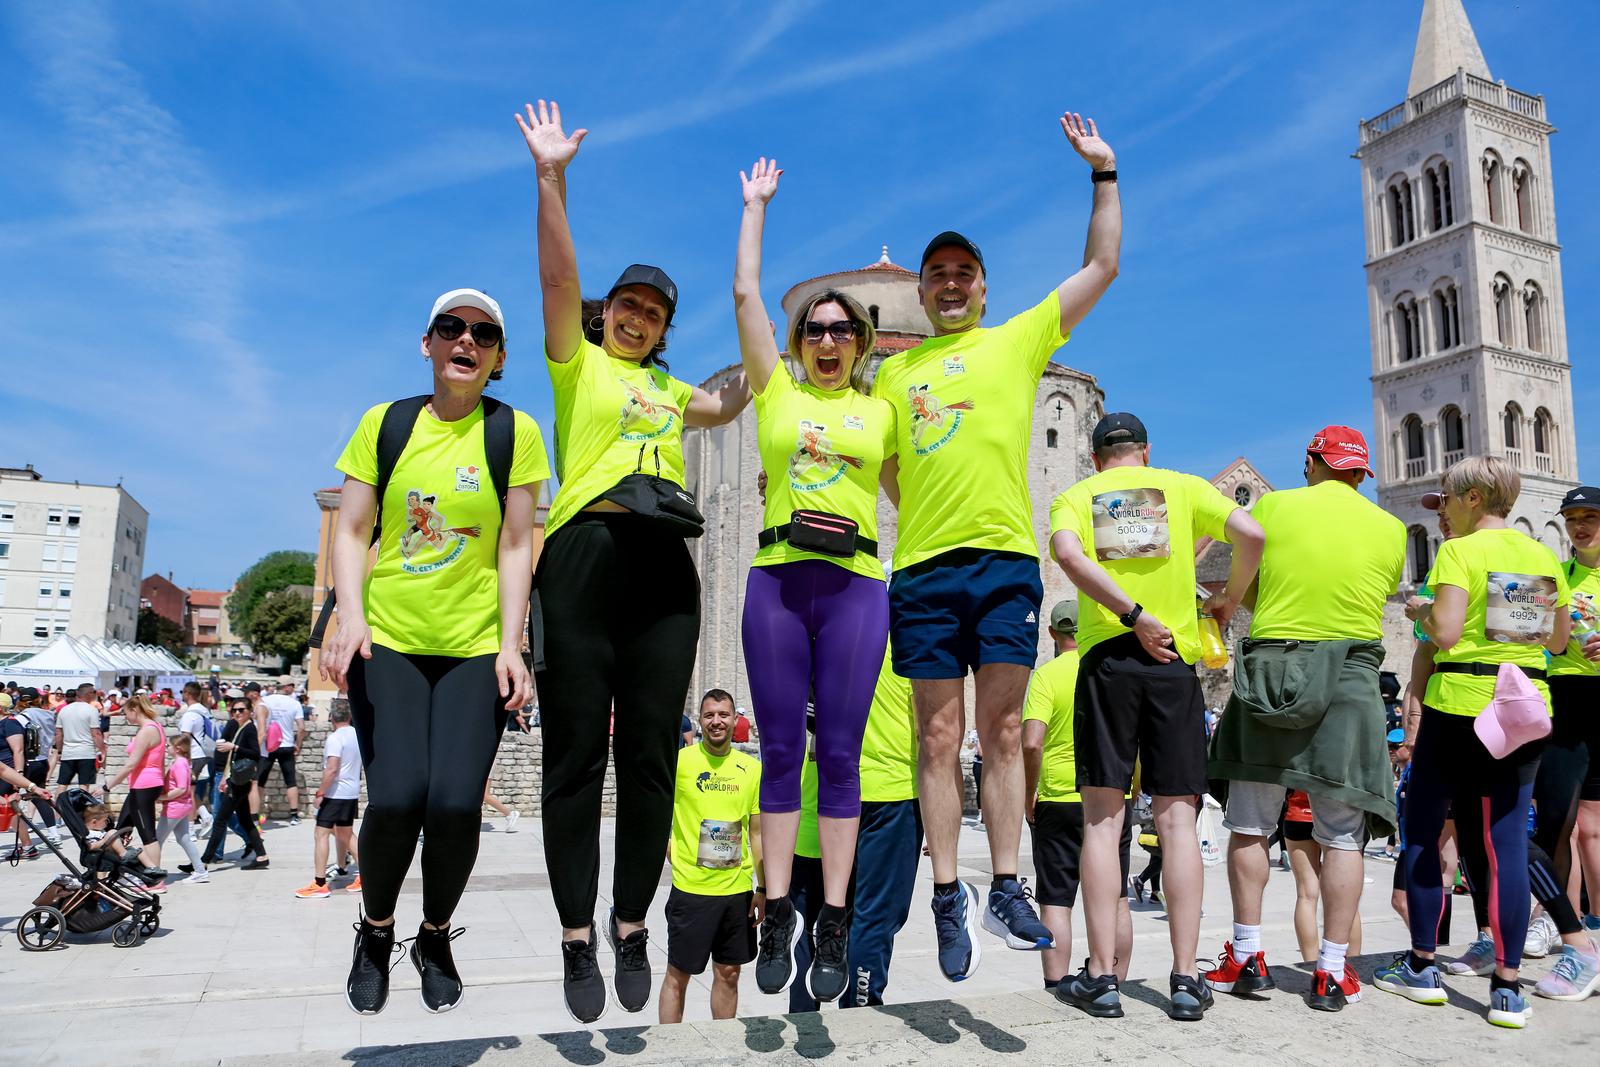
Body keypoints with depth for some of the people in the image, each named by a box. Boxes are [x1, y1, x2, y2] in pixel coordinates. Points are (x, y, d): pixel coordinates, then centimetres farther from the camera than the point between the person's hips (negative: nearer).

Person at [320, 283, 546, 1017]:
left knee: (455, 802, -12)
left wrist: (510, 645, -8)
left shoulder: (515, 432, 1)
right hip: (387, 640, 1)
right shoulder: (384, 424, 6)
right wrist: (351, 615, -10)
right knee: (396, 798, -13)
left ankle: (436, 937, 18)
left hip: (476, 647, 0)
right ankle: (375, 932, 19)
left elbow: (515, 546, -1)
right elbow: (351, 531, 5)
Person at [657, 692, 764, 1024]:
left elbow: (757, 831, 8)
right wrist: (670, 852, -12)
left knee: (728, 973, 15)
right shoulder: (679, 761, -9)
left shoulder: (752, 768, 2)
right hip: (691, 888, -3)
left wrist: (763, 888, 7)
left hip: (739, 888, 4)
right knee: (678, 975, 7)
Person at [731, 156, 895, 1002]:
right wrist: (757, 205, 20)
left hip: (855, 586, 0)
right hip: (776, 581, 0)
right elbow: (745, 294, 13)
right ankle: (777, 920, 11)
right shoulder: (776, 392, 13)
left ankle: (834, 926, 8)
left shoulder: (881, 411, 15)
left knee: (839, 753, 1)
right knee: (780, 750, 3)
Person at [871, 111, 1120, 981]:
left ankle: (1005, 887, 10)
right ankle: (949, 895, 10)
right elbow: (880, 467, 24)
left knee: (1003, 730, 2)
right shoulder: (896, 370, 19)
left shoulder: (1017, 340, 14)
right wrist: (922, 514, 11)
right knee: (941, 735, 3)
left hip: (1005, 558, -1)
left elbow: (1103, 265, 12)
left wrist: (1103, 172, 12)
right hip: (924, 566, 1)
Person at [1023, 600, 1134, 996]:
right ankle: (1117, 985, 23)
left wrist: (1029, 795, -6)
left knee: (1056, 902, 5)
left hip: (1058, 801, -3)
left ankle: (1056, 988, 6)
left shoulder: (1046, 675, -9)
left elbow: (1032, 743, -19)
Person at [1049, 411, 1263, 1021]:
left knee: (1103, 818, 1)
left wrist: (1133, 616, -11)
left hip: (1104, 657, 0)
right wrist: (1230, 598, 12)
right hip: (1173, 660, 1)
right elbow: (1249, 534, -3)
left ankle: (1100, 977, 2)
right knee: (1177, 819, 2)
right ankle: (1186, 979, 4)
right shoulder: (1182, 487, 13)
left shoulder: (1077, 496, 12)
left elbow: (1067, 552, -11)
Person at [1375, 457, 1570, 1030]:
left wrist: (1421, 612, 2)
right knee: (1506, 842, 5)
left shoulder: (1460, 552, -8)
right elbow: (1559, 640, 17)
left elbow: (1445, 633, -18)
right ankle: (1507, 987, 6)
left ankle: (1421, 967, 13)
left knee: (1422, 831, 8)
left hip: (1460, 703, -5)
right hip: (1524, 709, 6)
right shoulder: (1544, 557, 10)